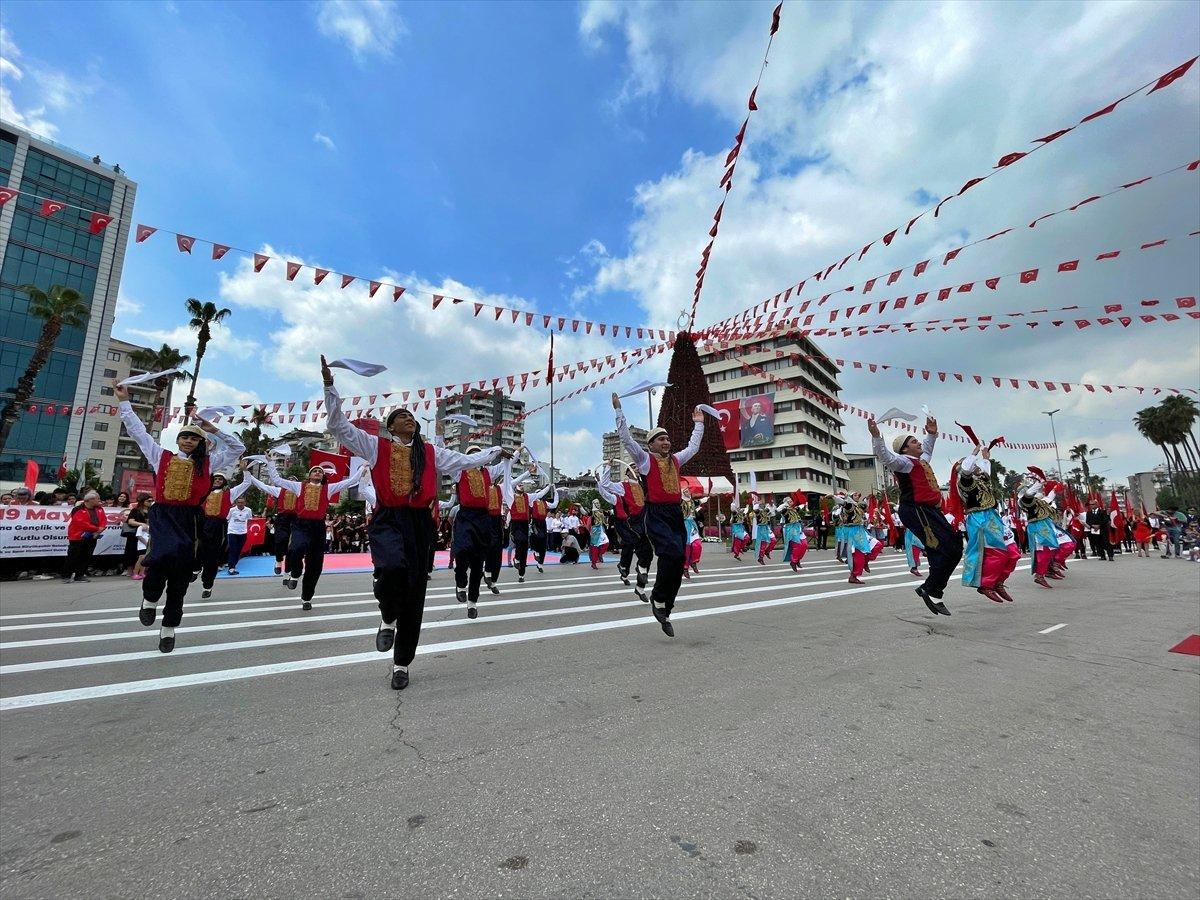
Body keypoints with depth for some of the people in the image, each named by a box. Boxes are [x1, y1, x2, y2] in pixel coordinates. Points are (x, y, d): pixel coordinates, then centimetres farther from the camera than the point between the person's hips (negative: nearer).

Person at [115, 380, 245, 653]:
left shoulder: (206, 463, 11)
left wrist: (214, 430, 5)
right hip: (163, 515, -1)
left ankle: (169, 628, 18)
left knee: (180, 576, 4)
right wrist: (124, 402, 20)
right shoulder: (162, 456, 12)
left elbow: (238, 448, 11)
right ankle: (150, 598, -1)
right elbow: (138, 431, 18)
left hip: (188, 519, 1)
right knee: (167, 552, -31)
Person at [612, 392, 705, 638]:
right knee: (673, 553, -26)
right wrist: (618, 410, -5)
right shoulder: (645, 459, 4)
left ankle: (664, 613, 15)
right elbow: (626, 437, -3)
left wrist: (699, 424, 41)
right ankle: (657, 598, -5)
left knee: (678, 563, 3)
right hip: (657, 515, -6)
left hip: (676, 514, 6)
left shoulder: (675, 459, 19)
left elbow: (693, 447, 35)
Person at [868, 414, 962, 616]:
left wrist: (932, 434, 40)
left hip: (929, 511, 11)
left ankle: (929, 589, 15)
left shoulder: (920, 460, 21)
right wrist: (876, 436, -40)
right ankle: (932, 592, -4)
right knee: (945, 549, -15)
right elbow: (885, 456, -29)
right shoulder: (903, 461, -8)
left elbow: (927, 450, 45)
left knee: (955, 546, 11)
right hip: (916, 511, -11)